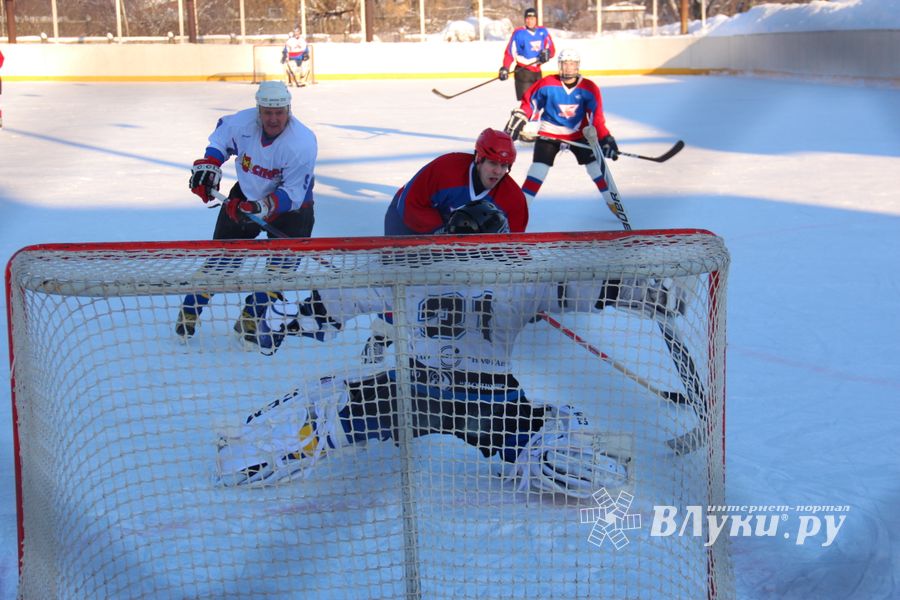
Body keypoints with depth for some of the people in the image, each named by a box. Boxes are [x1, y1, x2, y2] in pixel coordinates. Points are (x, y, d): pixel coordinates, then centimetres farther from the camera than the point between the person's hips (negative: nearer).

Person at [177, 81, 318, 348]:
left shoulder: (302, 143, -31)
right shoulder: (243, 121, -20)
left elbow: (292, 194, -30)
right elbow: (221, 134, 5)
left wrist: (262, 208, -41)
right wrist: (207, 166, -5)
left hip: (291, 202, -2)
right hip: (246, 193, 3)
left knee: (284, 260, -14)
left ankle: (249, 320, 1)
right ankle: (190, 310, 17)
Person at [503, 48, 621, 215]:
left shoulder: (589, 88, -12)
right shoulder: (547, 84, -15)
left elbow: (596, 117, -11)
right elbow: (529, 101, -3)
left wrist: (605, 139, -17)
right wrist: (517, 119, -7)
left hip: (578, 134, 2)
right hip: (549, 134, -2)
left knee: (597, 166, 0)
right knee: (538, 169, -13)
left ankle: (612, 203, 17)